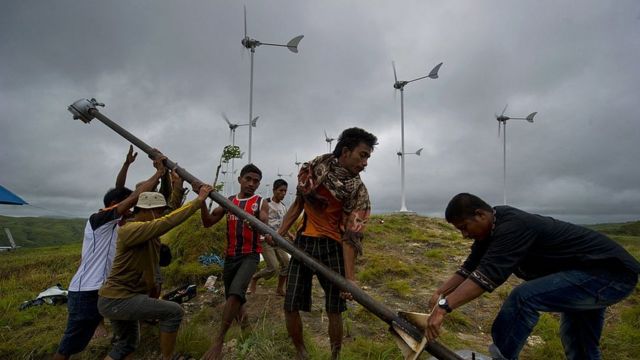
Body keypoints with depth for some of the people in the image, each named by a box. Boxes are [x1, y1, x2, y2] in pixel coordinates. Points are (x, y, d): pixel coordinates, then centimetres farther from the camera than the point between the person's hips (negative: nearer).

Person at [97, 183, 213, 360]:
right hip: (116, 300, -10)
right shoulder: (129, 230, -24)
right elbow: (167, 222, -36)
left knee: (127, 343, 25)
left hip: (122, 298, 10)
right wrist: (199, 200, -35)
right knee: (174, 312, -12)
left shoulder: (151, 231, 4)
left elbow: (172, 213, 3)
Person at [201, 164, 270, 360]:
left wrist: (270, 236, -40)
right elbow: (208, 223, 3)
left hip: (250, 255, -4)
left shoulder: (261, 203, -3)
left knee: (235, 292, -24)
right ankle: (241, 314, 51)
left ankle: (219, 338, -8)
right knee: (231, 297, 17)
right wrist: (202, 200, -13)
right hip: (230, 256, 4)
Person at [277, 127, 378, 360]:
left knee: (334, 310, 4)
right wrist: (280, 233, 0)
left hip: (332, 247, -2)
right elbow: (299, 203, 8)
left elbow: (350, 236, -15)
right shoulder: (314, 167, -2)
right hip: (303, 243, 3)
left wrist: (350, 277, -21)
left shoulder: (358, 191, -10)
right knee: (290, 307, 4)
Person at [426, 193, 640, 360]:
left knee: (523, 297, -28)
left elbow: (486, 275, -40)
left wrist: (444, 307, -41)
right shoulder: (492, 229, -2)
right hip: (589, 271, 10)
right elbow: (470, 268, 3)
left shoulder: (513, 226, -31)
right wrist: (440, 293, -5)